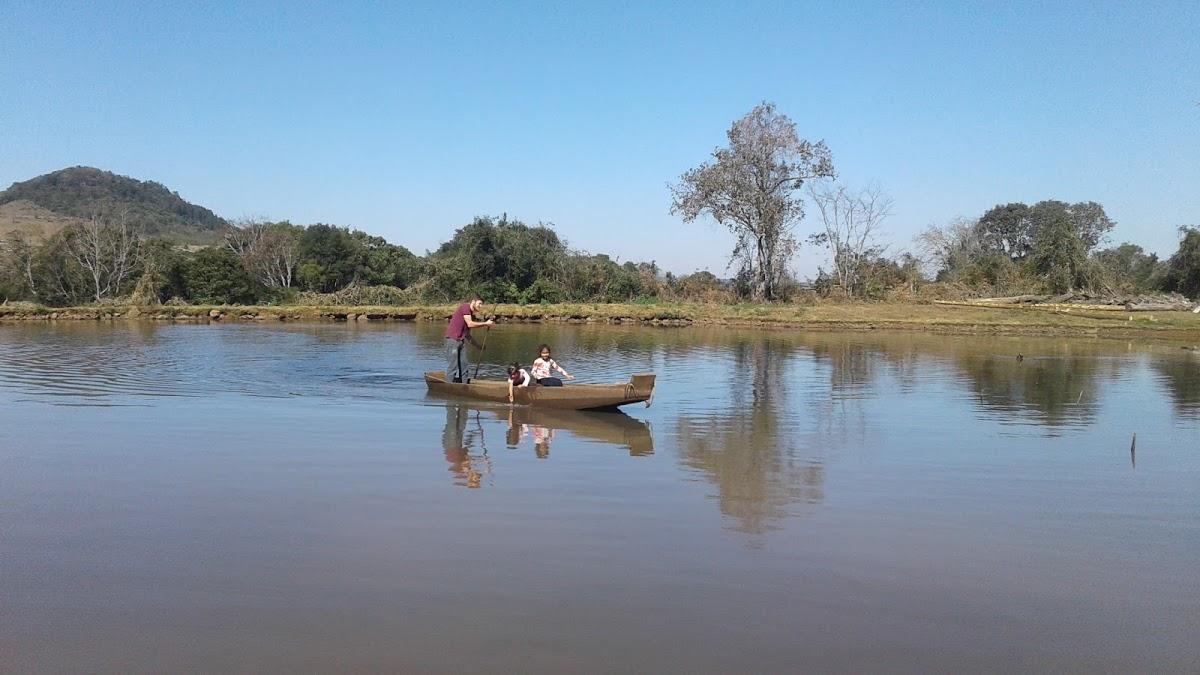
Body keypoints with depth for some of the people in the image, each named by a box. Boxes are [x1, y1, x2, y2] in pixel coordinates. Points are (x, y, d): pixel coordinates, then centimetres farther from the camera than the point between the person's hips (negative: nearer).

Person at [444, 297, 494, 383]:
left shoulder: (472, 315, 19)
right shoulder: (465, 307, -6)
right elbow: (470, 324, -16)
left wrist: (477, 345, 23)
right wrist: (485, 323, -10)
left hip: (461, 341, 9)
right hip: (452, 339, -9)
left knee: (463, 366, 8)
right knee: (452, 366, -7)